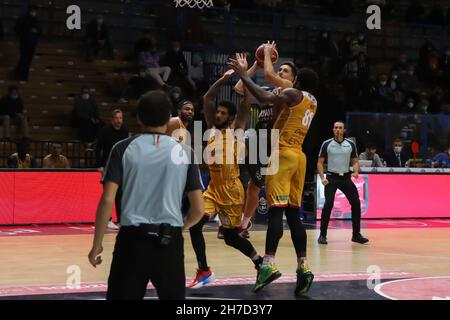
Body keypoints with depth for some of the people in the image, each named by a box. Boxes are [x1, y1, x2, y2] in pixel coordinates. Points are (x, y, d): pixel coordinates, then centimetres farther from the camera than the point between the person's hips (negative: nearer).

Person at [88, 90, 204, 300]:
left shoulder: (123, 148, 1)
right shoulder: (184, 152, 4)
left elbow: (107, 201, -6)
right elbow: (198, 209, 3)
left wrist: (97, 245, 3)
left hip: (132, 239, -1)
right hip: (170, 241, 1)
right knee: (174, 297, 14)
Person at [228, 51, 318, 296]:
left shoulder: (294, 94, -5)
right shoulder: (313, 103, 20)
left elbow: (264, 98, -21)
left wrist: (243, 75, -9)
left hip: (283, 154, -8)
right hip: (298, 157, 8)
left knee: (276, 210, -14)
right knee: (293, 214, 8)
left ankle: (268, 264, -23)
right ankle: (303, 267, 3)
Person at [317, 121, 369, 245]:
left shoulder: (351, 144, 5)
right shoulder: (327, 144, -1)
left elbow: (355, 161, 10)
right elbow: (320, 162, 2)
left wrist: (356, 172, -11)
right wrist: (322, 178, -11)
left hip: (346, 177, 3)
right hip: (331, 178, -3)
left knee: (356, 203, -3)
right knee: (328, 204, -16)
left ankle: (356, 234, 10)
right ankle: (323, 235, -6)